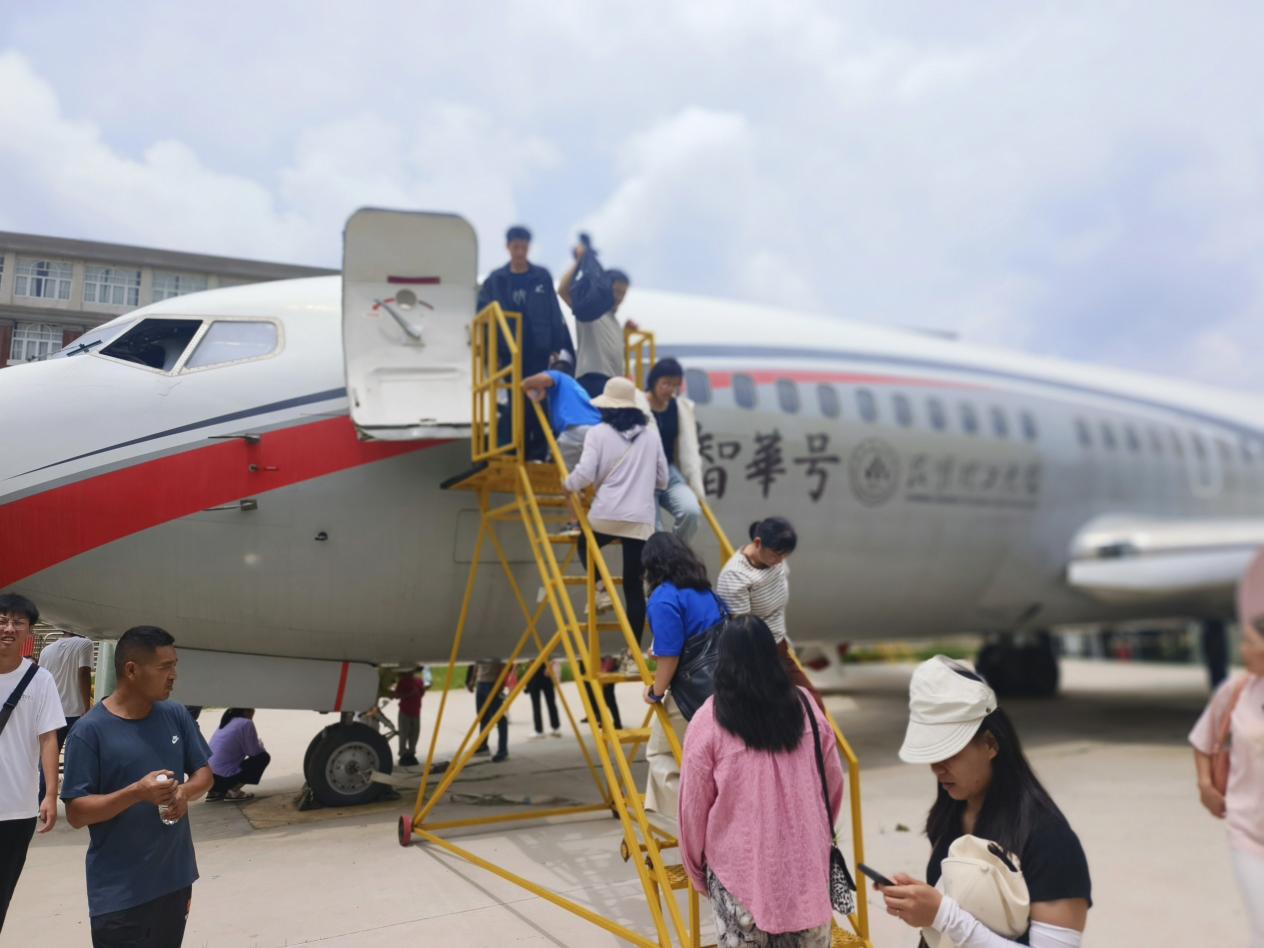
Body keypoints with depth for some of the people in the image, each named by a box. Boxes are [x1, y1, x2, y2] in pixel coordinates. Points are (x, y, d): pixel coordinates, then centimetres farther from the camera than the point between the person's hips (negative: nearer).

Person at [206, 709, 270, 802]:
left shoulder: (227, 723, 16)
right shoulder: (246, 723, -9)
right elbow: (255, 751, -5)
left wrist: (256, 743, 25)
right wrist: (259, 743, 15)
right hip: (224, 778, -8)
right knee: (263, 757, 4)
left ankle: (216, 792, 16)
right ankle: (234, 791, -1)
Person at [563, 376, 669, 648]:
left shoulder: (598, 433, 1)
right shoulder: (651, 437, 13)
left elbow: (585, 475, -7)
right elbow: (662, 480, 18)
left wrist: (567, 484, 13)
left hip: (606, 516, -2)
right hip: (641, 520, 2)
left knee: (585, 545, 31)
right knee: (634, 587, 6)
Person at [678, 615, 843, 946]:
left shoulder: (709, 720, -11)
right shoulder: (804, 705, -1)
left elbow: (694, 804, -6)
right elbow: (834, 781, 8)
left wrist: (695, 867, 10)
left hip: (740, 864, -3)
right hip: (806, 856, 3)